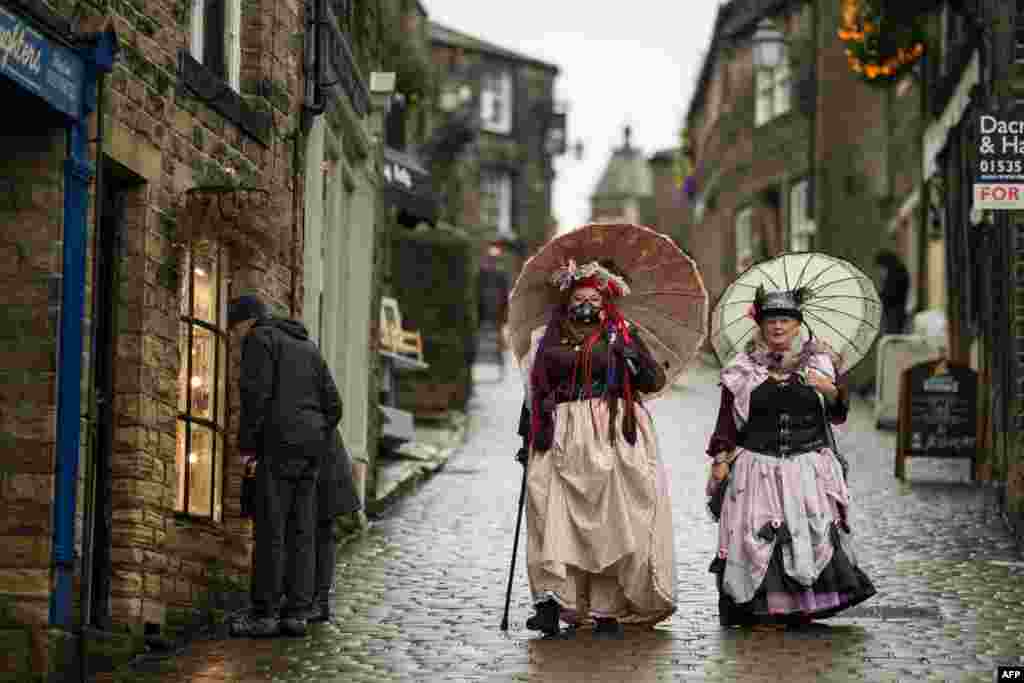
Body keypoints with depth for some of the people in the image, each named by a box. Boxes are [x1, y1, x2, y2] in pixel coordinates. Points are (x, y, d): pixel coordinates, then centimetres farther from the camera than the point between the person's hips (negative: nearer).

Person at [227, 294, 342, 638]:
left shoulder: (260, 339, 0)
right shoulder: (308, 347, 23)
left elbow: (255, 394, -13)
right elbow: (331, 404, 18)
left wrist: (246, 444, -6)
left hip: (280, 444, -7)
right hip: (310, 448, 7)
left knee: (269, 529, -6)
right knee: (300, 532, 5)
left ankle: (264, 614, -6)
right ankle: (296, 613, 2)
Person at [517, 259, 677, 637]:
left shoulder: (622, 336, 10)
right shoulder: (548, 341, 16)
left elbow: (656, 381, 2)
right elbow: (533, 393, 20)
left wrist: (631, 357, -14)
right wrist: (527, 438, 15)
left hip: (613, 437, -1)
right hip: (561, 440, 2)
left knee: (610, 519, -6)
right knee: (554, 517, -12)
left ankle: (608, 609, -3)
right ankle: (550, 602, -19)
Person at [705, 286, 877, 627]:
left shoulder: (819, 363, 9)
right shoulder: (744, 369, 7)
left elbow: (838, 416, 11)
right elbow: (728, 417, 8)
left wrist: (832, 391, -8)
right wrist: (720, 458, 1)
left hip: (807, 468, 1)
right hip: (757, 467, 0)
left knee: (812, 533, -8)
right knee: (757, 536, -6)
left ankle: (803, 608, -2)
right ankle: (761, 607, 2)